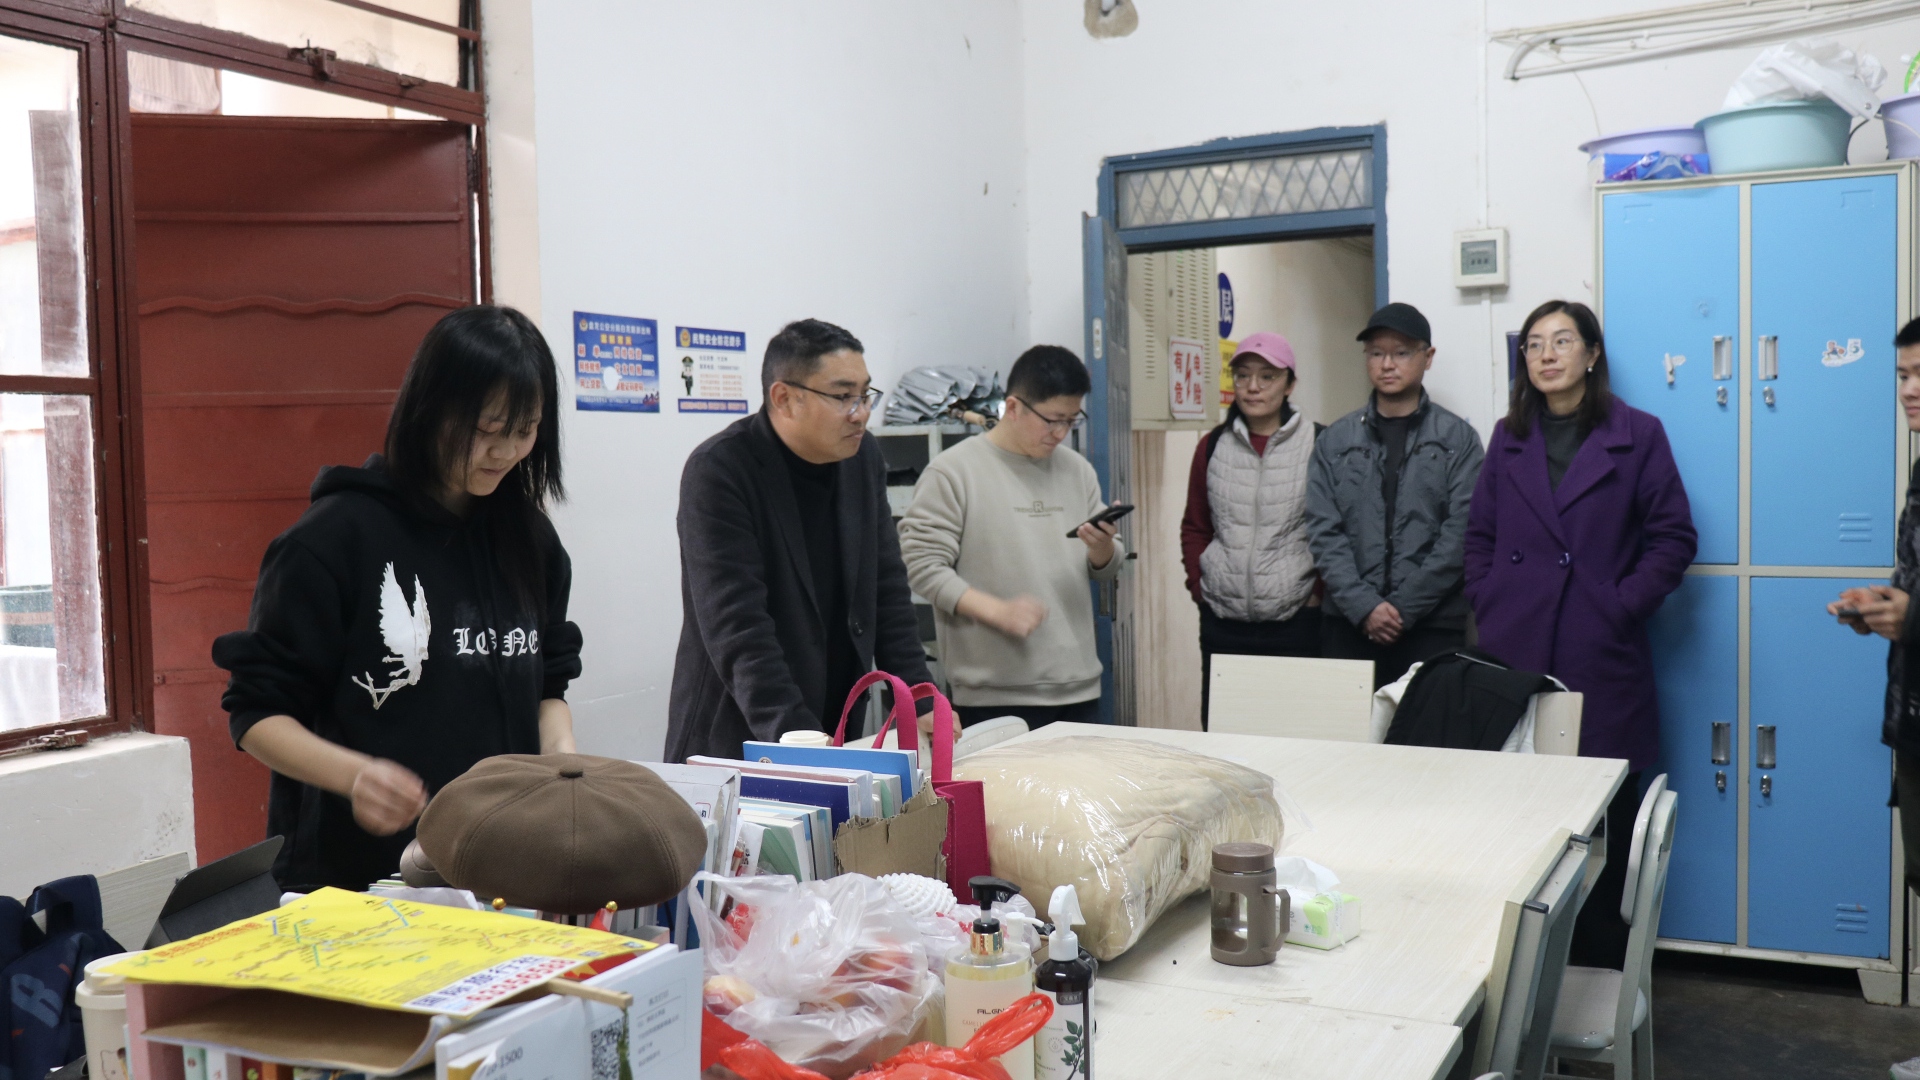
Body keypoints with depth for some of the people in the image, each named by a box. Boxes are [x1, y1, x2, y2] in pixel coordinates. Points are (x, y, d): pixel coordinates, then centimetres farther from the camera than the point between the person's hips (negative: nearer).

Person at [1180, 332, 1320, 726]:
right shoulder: (1212, 446, 10)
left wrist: (1320, 589, -4)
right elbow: (1194, 527, 17)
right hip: (1222, 623, 3)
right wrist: (1198, 585, 7)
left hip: (1295, 621, -3)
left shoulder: (1318, 444, -2)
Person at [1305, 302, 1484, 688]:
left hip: (1433, 626, -1)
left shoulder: (1458, 438, 4)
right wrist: (1364, 607, -9)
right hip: (1348, 623, 2)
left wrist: (1404, 608, -10)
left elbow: (1460, 533, -3)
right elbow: (1323, 532, 2)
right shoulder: (1334, 440, 9)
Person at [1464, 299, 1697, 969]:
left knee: (1604, 815, 0)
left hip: (1601, 662, -2)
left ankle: (1602, 975, 12)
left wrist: (1624, 607, -7)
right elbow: (1479, 536, 16)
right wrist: (1488, 606, 3)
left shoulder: (1636, 436, 4)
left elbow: (1672, 537, 1)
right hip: (1514, 660, 3)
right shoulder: (1509, 439, 14)